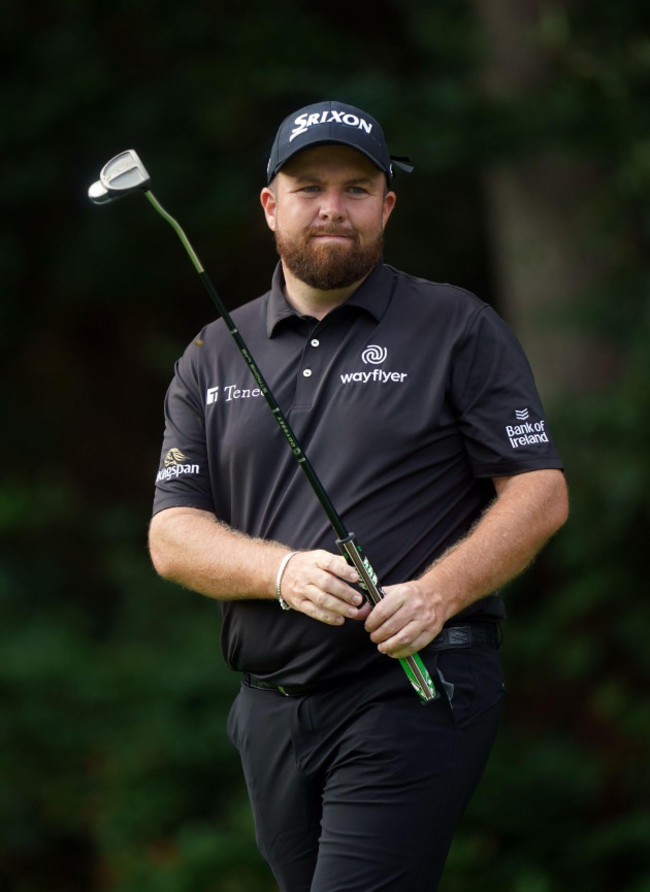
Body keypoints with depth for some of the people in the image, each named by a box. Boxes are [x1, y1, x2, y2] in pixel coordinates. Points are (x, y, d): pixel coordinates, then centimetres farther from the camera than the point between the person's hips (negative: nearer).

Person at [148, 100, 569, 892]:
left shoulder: (459, 329, 3)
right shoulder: (213, 357, 13)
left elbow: (539, 493, -2)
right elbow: (172, 535, 7)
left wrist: (437, 594, -18)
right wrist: (282, 572, -14)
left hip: (416, 691, -5)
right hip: (271, 707, 5)